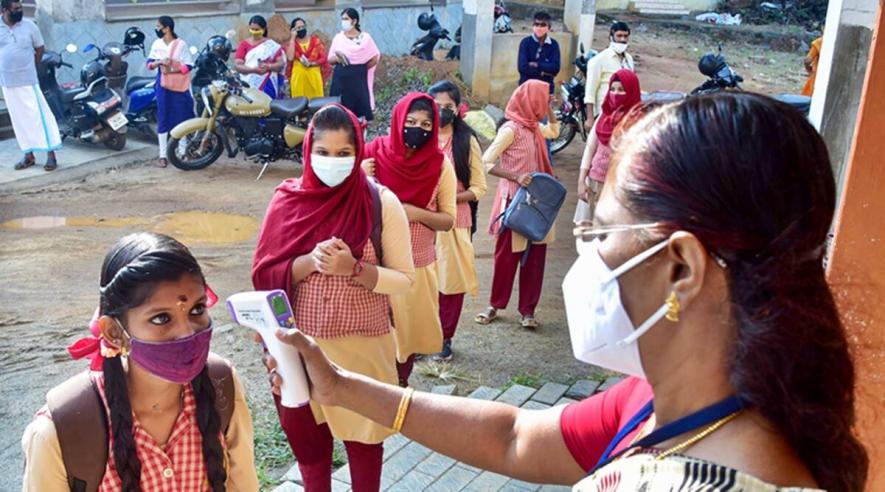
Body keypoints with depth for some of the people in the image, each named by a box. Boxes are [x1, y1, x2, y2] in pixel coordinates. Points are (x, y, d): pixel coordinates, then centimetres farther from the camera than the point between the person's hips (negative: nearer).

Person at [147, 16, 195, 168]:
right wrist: (159, 62, -14)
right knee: (163, 119, 3)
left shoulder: (180, 44, -7)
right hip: (163, 86, 3)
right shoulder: (157, 44, 6)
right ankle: (163, 155, 7)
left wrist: (172, 70, -21)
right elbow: (149, 64, 7)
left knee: (182, 118, 3)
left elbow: (188, 65, -10)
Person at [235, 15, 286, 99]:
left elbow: (281, 64, 3)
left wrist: (268, 66, -16)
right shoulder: (244, 44, 7)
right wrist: (254, 69, -17)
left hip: (267, 86, 0)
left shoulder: (273, 46, 9)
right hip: (249, 85, 0)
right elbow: (237, 65, -1)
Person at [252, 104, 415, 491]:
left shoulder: (381, 203, -10)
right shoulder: (289, 200, -3)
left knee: (363, 433, 14)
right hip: (302, 343, 2)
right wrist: (309, 262, -21)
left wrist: (354, 269, -24)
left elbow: (404, 279, -7)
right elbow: (265, 274, -3)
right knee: (306, 432, 17)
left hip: (362, 343, -2)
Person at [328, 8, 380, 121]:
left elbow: (375, 58, 2)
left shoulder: (365, 38, 1)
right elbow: (330, 60, 10)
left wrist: (360, 68, 1)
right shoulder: (338, 38, 9)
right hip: (340, 78, 2)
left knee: (360, 110, -6)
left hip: (358, 79, -2)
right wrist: (337, 57, -11)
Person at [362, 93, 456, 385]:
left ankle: (400, 385, 35)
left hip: (419, 264, 1)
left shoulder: (440, 165, -5)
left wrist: (417, 213, -19)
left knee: (410, 328, 14)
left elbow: (448, 220, -2)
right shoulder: (375, 155, -7)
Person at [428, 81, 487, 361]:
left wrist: (450, 198, -15)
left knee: (450, 279, 4)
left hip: (454, 220, 0)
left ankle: (445, 339, 20)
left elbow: (479, 188, 1)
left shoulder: (467, 141, 1)